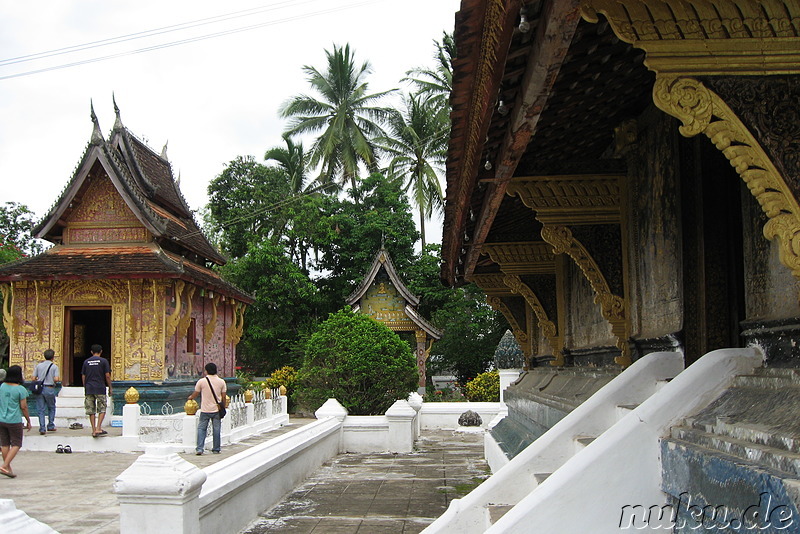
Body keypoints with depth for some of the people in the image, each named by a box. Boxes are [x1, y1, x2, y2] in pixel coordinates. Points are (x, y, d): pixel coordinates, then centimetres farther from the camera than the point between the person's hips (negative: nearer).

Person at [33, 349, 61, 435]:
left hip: (40, 388, 2)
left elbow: (34, 378, 2)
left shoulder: (39, 365, 5)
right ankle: (50, 426, 18)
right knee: (51, 408, 17)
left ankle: (42, 428, 2)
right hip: (49, 389, -2)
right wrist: (59, 379, 9)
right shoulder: (54, 366, -4)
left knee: (41, 410, 6)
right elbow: (56, 379, -13)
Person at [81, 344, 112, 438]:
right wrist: (110, 388, 5)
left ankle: (94, 430, 7)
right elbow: (107, 376, -4)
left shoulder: (86, 361, 8)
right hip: (100, 388, -3)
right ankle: (98, 429, -8)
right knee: (102, 409, 4)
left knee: (91, 411, 7)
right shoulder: (103, 361, -2)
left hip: (89, 389, 3)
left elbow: (83, 376, 10)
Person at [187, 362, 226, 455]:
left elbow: (195, 393, 5)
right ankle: (216, 449, 13)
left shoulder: (201, 381, -6)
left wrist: (190, 397, 27)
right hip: (217, 409, 2)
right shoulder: (221, 382, -1)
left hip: (205, 410, -1)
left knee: (201, 428, 6)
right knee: (216, 429, 8)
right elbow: (223, 397, 1)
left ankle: (199, 449, -2)